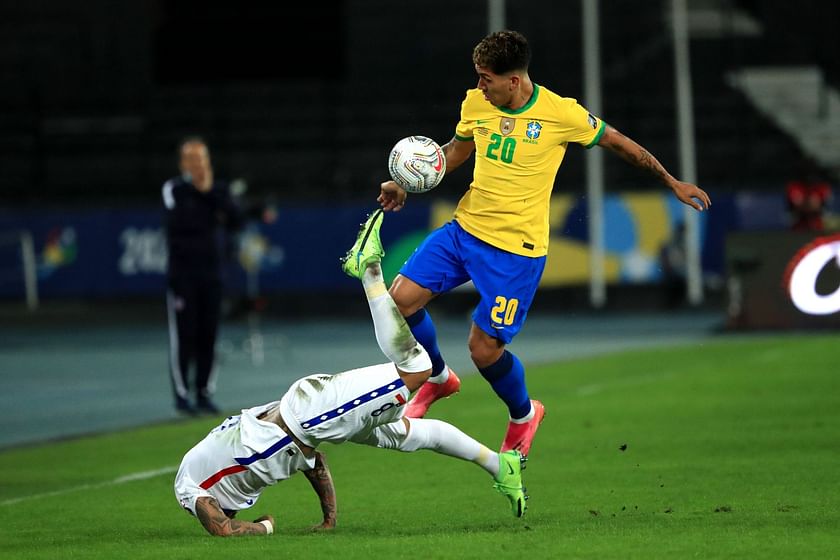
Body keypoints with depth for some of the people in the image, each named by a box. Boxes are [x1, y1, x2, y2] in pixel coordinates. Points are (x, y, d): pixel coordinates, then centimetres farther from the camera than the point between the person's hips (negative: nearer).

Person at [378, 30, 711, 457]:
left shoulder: (562, 114, -15)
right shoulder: (475, 103, -1)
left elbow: (619, 143, 0)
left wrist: (673, 184, 9)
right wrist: (404, 185, 6)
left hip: (516, 249, -5)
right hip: (464, 229, 5)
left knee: (484, 348, -7)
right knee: (401, 299, -6)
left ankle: (523, 414, 25)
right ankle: (438, 378, 23)